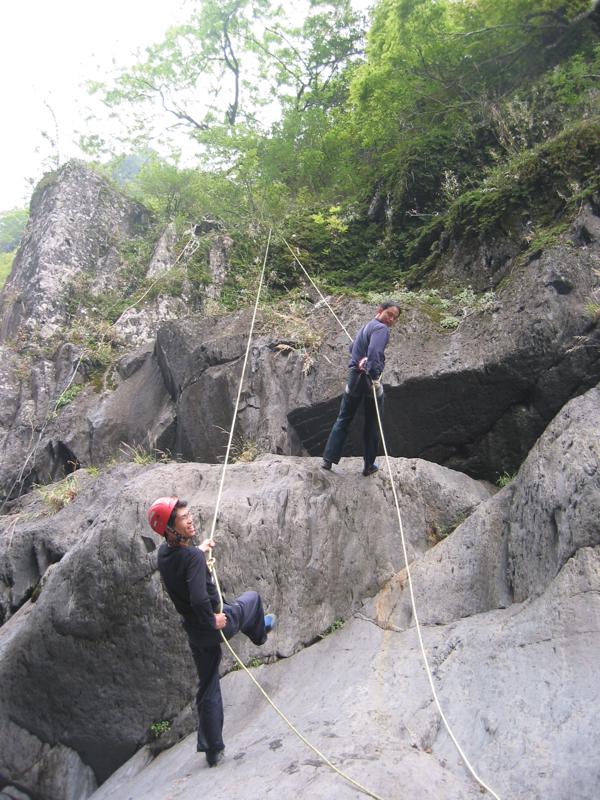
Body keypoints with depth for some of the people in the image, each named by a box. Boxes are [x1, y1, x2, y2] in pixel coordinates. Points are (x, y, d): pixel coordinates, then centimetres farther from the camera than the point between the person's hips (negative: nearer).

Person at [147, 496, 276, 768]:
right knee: (252, 597, 25)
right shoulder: (193, 557, -31)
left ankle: (212, 750, 29)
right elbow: (199, 599, -41)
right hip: (217, 624, -6)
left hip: (194, 632, 6)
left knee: (208, 690, 21)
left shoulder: (164, 553, -6)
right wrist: (213, 620, -24)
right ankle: (260, 633, 53)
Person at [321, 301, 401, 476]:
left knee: (343, 419, 13)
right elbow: (374, 351, -29)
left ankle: (328, 459, 12)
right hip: (369, 379, -8)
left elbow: (352, 348, 25)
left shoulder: (366, 326, 17)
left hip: (353, 376, 8)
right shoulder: (381, 328, -12)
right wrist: (375, 376, -32)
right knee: (372, 425, 6)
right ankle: (369, 465, 15)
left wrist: (360, 359, 5)